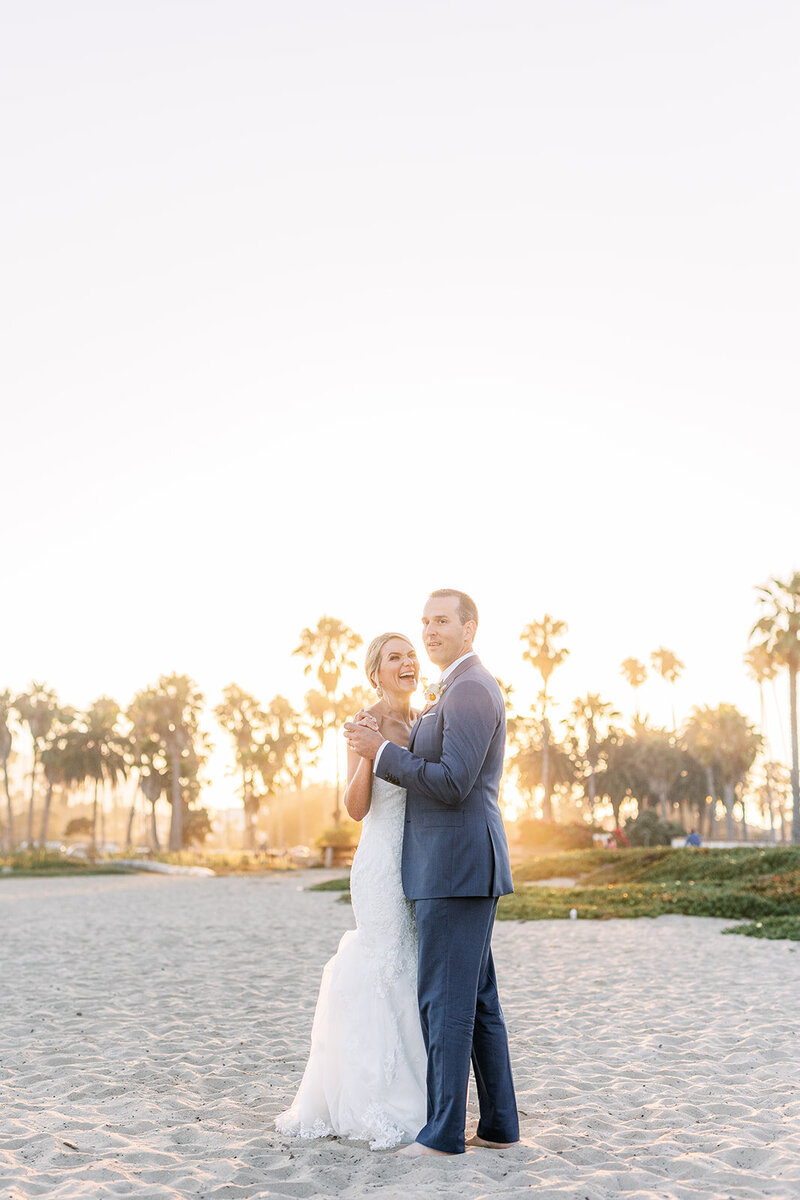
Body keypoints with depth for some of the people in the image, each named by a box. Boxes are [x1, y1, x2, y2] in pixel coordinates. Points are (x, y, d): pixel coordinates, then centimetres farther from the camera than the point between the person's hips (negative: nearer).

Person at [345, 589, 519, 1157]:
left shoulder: (471, 690, -14)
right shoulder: (467, 690, 20)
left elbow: (453, 785, -21)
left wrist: (383, 752, -14)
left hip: (457, 865, -11)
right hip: (461, 869, 11)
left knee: (444, 998, -4)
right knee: (476, 998, 12)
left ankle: (445, 1130, 3)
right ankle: (499, 1123, 18)